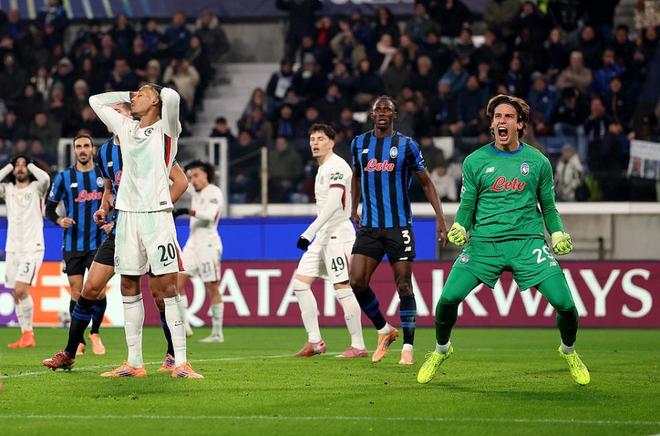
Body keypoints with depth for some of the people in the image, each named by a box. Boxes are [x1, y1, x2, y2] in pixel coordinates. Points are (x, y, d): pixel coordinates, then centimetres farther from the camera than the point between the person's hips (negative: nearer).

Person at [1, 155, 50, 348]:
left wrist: (30, 165, -3)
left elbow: (45, 178, -20)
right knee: (17, 294, 4)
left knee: (21, 289, -18)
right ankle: (26, 336, 9)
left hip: (32, 248, -5)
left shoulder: (36, 188, 1)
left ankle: (28, 333, -9)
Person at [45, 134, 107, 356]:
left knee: (99, 291, -9)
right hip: (72, 245, 0)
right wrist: (59, 220, -12)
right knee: (77, 294, 0)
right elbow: (49, 208, 8)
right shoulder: (64, 177, 2)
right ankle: (78, 340, 13)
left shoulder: (104, 175, 4)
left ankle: (95, 334, 13)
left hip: (98, 244, 0)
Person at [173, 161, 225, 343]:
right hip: (192, 243, 8)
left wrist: (186, 211, -30)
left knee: (212, 288, -4)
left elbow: (211, 215, -25)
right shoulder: (196, 190, 13)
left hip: (208, 244, -8)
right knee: (177, 281, -4)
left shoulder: (214, 192, -9)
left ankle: (217, 333, 1)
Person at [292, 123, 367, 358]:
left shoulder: (336, 166, -13)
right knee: (300, 283, 5)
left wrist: (309, 233, -26)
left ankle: (358, 346, -5)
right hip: (322, 236, 10)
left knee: (342, 288, -10)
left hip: (337, 234, -10)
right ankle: (315, 341, 8)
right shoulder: (323, 169, 19)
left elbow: (332, 204, -23)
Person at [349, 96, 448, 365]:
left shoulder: (406, 146, -1)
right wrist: (354, 208, 20)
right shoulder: (359, 144, 8)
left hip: (399, 226, -3)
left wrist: (440, 217, -3)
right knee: (357, 281, -8)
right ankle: (384, 331, 13)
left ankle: (408, 348, 5)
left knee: (404, 286, -2)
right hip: (369, 227, 3)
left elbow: (426, 183, 5)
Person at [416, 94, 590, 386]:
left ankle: (569, 352, 20)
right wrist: (459, 228, -10)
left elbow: (548, 207, 16)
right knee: (448, 298, -15)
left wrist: (558, 233, 0)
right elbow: (467, 206, 9)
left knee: (564, 303, -13)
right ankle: (441, 351, 15)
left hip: (527, 242, 0)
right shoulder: (475, 162, 6)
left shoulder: (537, 162, 7)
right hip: (484, 242, 0)